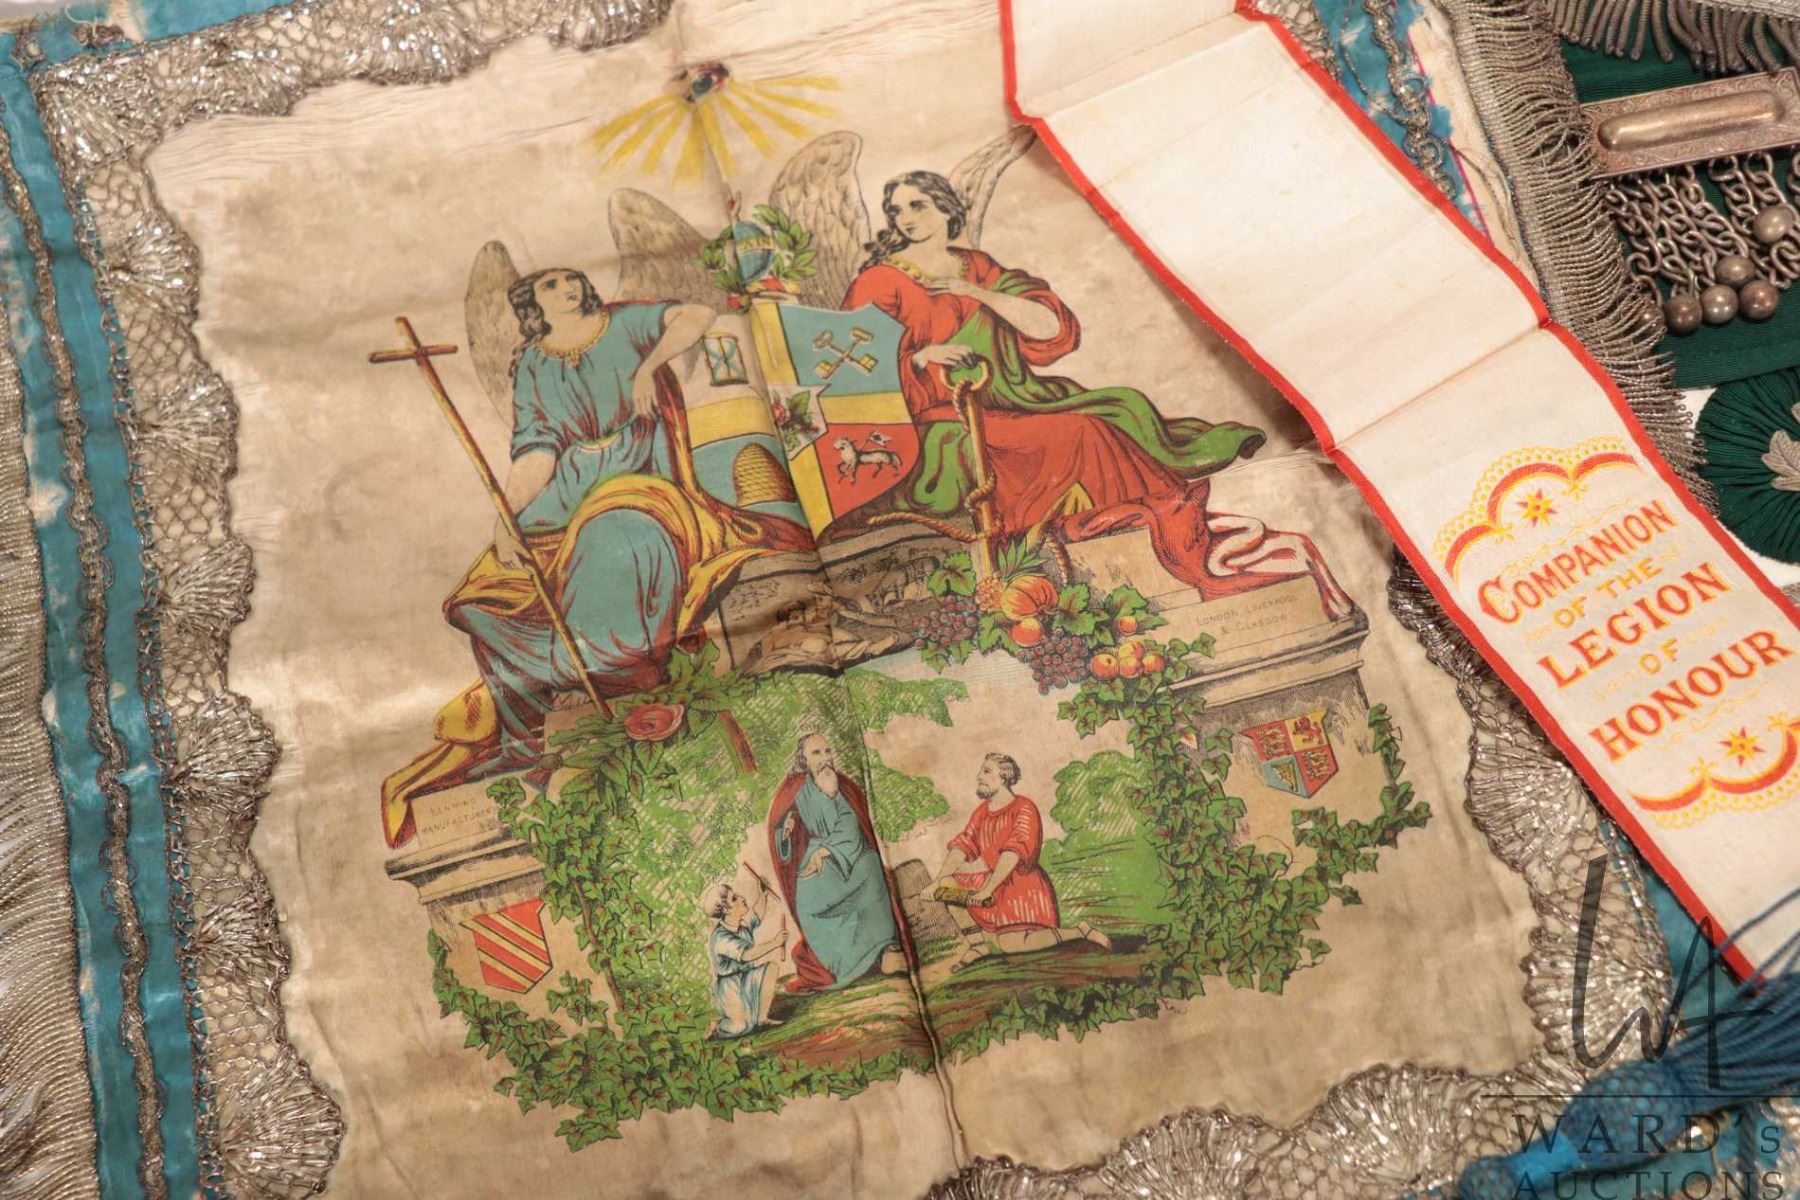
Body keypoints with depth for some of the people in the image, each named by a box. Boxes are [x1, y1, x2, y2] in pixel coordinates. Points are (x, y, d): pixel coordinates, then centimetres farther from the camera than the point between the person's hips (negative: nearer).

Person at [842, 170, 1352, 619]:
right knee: (1073, 438, -28)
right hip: (954, 419, -5)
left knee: (1123, 410, -15)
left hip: (1017, 400, 5)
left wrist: (977, 293, -5)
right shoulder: (882, 281, 4)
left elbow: (1052, 327, 4)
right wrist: (918, 357, -19)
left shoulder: (977, 268, 16)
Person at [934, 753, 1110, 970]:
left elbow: (1014, 852, -25)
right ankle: (977, 943, 2)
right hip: (992, 878, 7)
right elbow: (962, 845, 1)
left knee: (1010, 944, -22)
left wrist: (987, 890, -31)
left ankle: (1081, 931, -6)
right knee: (949, 884, -8)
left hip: (1021, 884, -7)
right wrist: (940, 879, -14)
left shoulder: (1023, 808, -15)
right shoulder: (982, 811, 8)